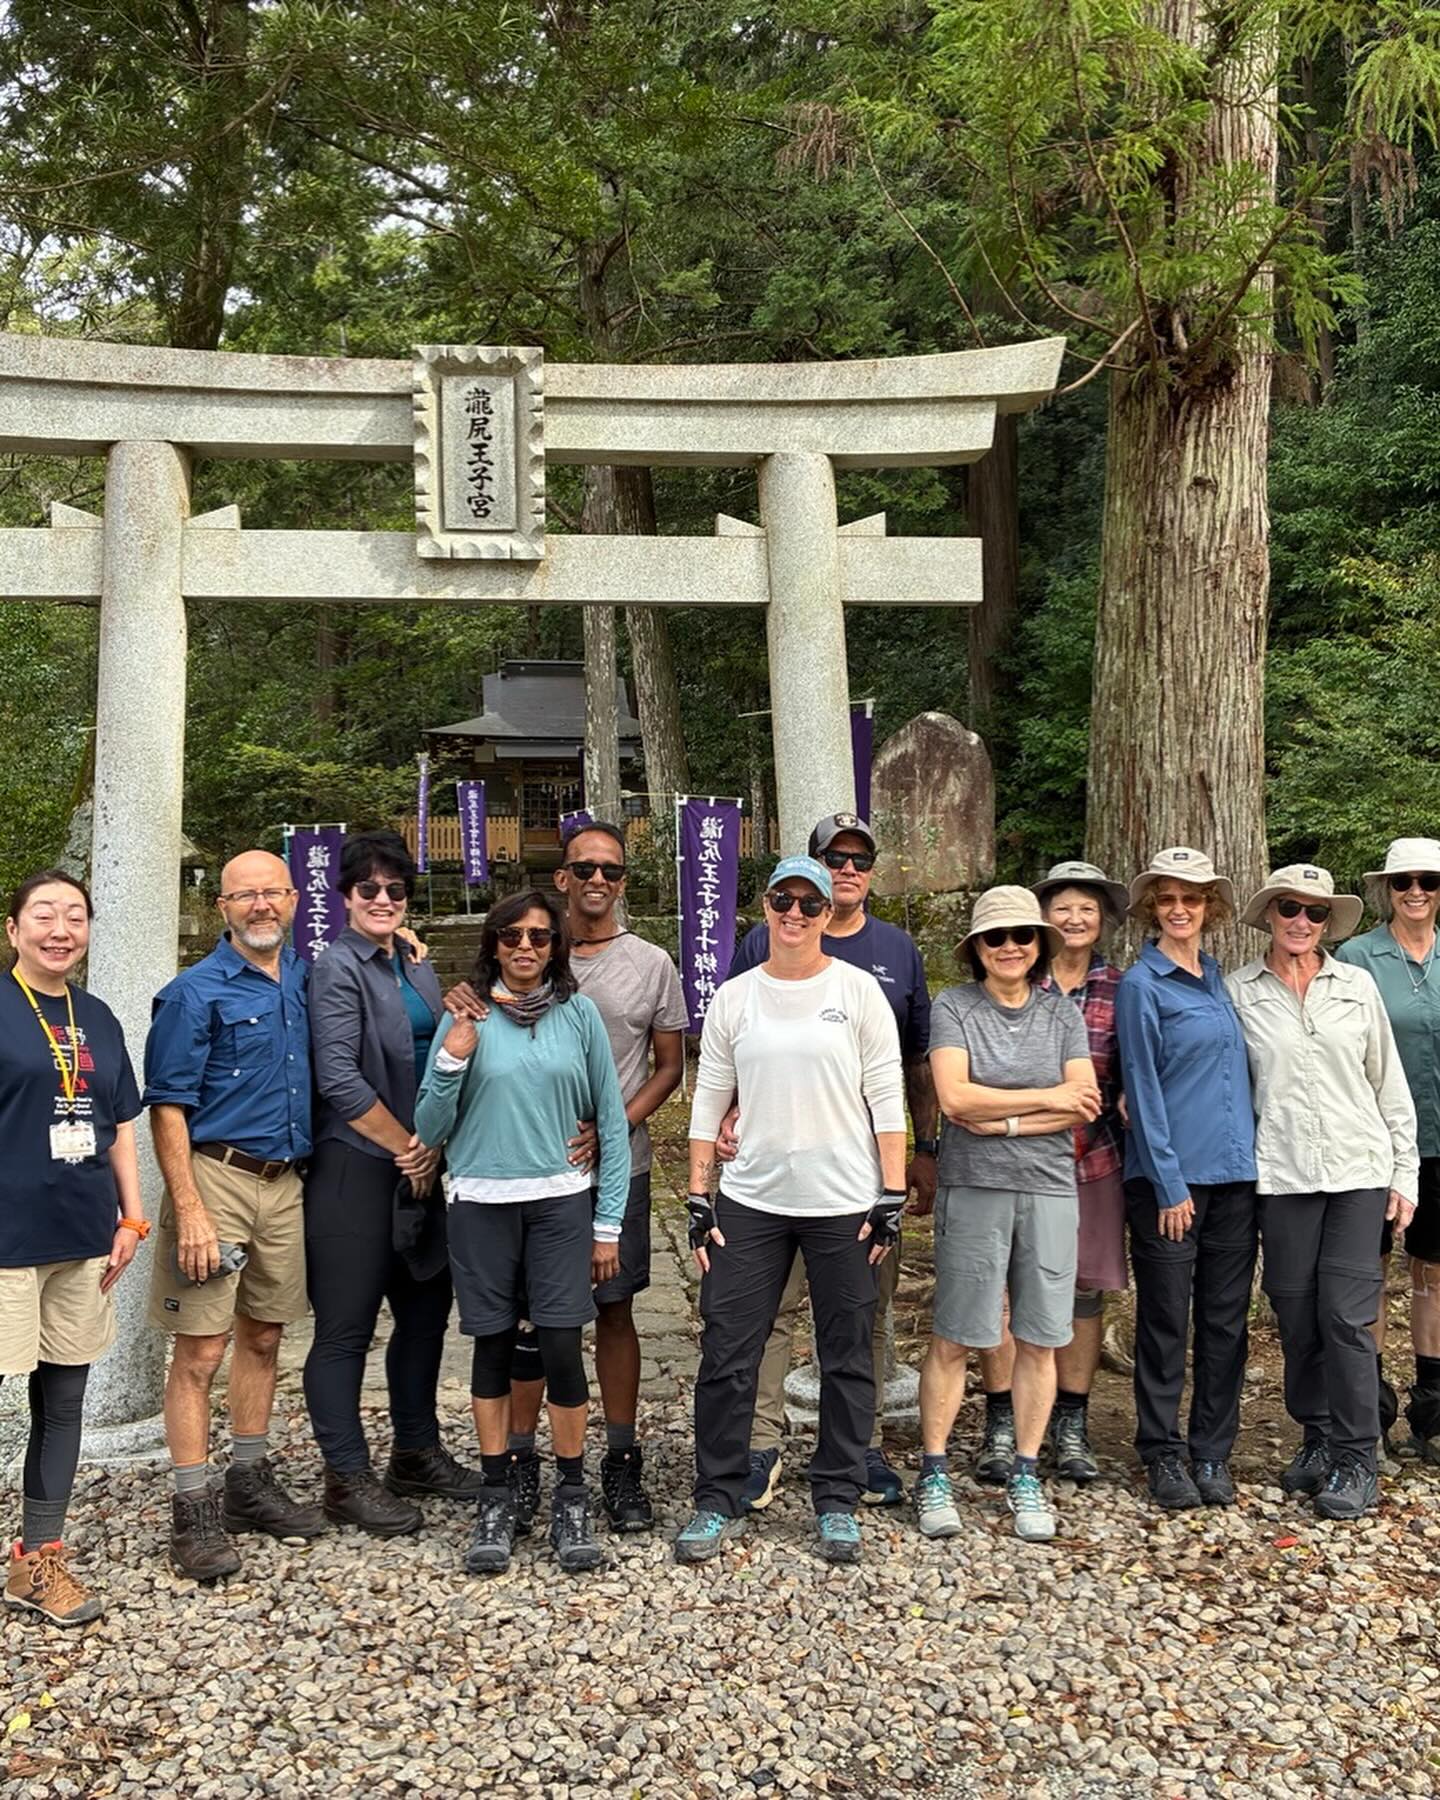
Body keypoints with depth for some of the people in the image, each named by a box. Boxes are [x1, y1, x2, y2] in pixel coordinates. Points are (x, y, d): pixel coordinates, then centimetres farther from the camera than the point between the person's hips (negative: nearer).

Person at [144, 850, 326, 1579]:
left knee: (263, 1336, 15)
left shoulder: (306, 982, 9)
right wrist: (190, 1211, -17)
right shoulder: (195, 992, -8)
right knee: (201, 1349, -2)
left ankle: (250, 1486, 28)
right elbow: (167, 1109, -11)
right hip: (217, 1178, -6)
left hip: (285, 1182, 6)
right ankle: (192, 1513, 8)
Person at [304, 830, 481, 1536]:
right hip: (355, 1167, -8)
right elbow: (341, 1081, -17)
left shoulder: (416, 968, 13)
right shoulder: (338, 970, -10)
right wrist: (404, 1146, -10)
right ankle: (348, 1478, 13)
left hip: (418, 1168, 8)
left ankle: (417, 1452, 30)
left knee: (426, 1308, 15)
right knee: (346, 1328, 1)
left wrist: (431, 1146, 1)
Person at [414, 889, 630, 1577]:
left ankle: (571, 1499, 12)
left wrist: (608, 1223, 3)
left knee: (562, 1346, -4)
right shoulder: (464, 1018, 1)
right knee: (493, 1345, 8)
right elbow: (430, 1129, 1)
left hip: (560, 1203, 0)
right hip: (481, 1204, 0)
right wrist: (452, 1060, -15)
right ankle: (496, 1499, 21)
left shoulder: (579, 1014, 2)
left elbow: (611, 1121, 5)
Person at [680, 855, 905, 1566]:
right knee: (727, 1354, 2)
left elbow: (887, 1098, -1)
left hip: (844, 1206, -1)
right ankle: (717, 1501, 17)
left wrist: (892, 1195, -6)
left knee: (846, 1358, 7)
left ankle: (836, 1501, 23)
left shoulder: (858, 990, 0)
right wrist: (698, 1199, 3)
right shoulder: (733, 997, 6)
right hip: (749, 1202, 2)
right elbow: (709, 1101, 8)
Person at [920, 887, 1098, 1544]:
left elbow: (1085, 1103, 0)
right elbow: (954, 1097, -12)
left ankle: (1025, 1475, 19)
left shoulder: (1061, 1013, 10)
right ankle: (934, 1472, 11)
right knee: (954, 1337, 0)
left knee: (1039, 1339, 7)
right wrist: (1047, 1098, -5)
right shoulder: (953, 1007, 0)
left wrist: (1006, 1122, -11)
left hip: (1049, 1189, 3)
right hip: (973, 1190, -3)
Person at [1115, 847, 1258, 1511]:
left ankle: (1213, 1454, 21)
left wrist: (1254, 1158, 8)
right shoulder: (1140, 985, -5)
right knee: (1166, 1323, 4)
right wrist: (1169, 1184, -12)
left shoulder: (1221, 978, 13)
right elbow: (1143, 1090, -9)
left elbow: (1239, 1071, 17)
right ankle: (1163, 1454, 16)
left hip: (1234, 1174, 6)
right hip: (1170, 1178, -6)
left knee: (1226, 1321, 10)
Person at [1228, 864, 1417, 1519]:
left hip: (1358, 1170, 0)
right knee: (1296, 1313, 6)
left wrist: (1404, 1172, 7)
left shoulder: (1357, 985, 7)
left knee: (1346, 1313, -5)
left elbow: (1390, 1084, 10)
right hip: (1281, 1172, 0)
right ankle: (1318, 1441, 24)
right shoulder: (1238, 991, 3)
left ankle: (1355, 1462, 6)